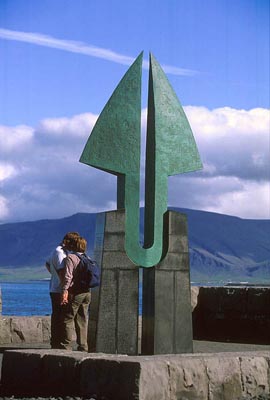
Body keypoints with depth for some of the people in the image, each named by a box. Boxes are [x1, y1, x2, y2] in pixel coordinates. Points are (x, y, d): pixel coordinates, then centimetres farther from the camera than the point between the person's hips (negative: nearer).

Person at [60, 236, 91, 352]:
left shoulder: (70, 257, -7)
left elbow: (68, 276, -17)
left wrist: (64, 290, -20)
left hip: (75, 293, -7)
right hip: (87, 293, 7)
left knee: (68, 319, -2)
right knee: (82, 321, 10)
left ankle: (67, 346, -4)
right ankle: (83, 346, 10)